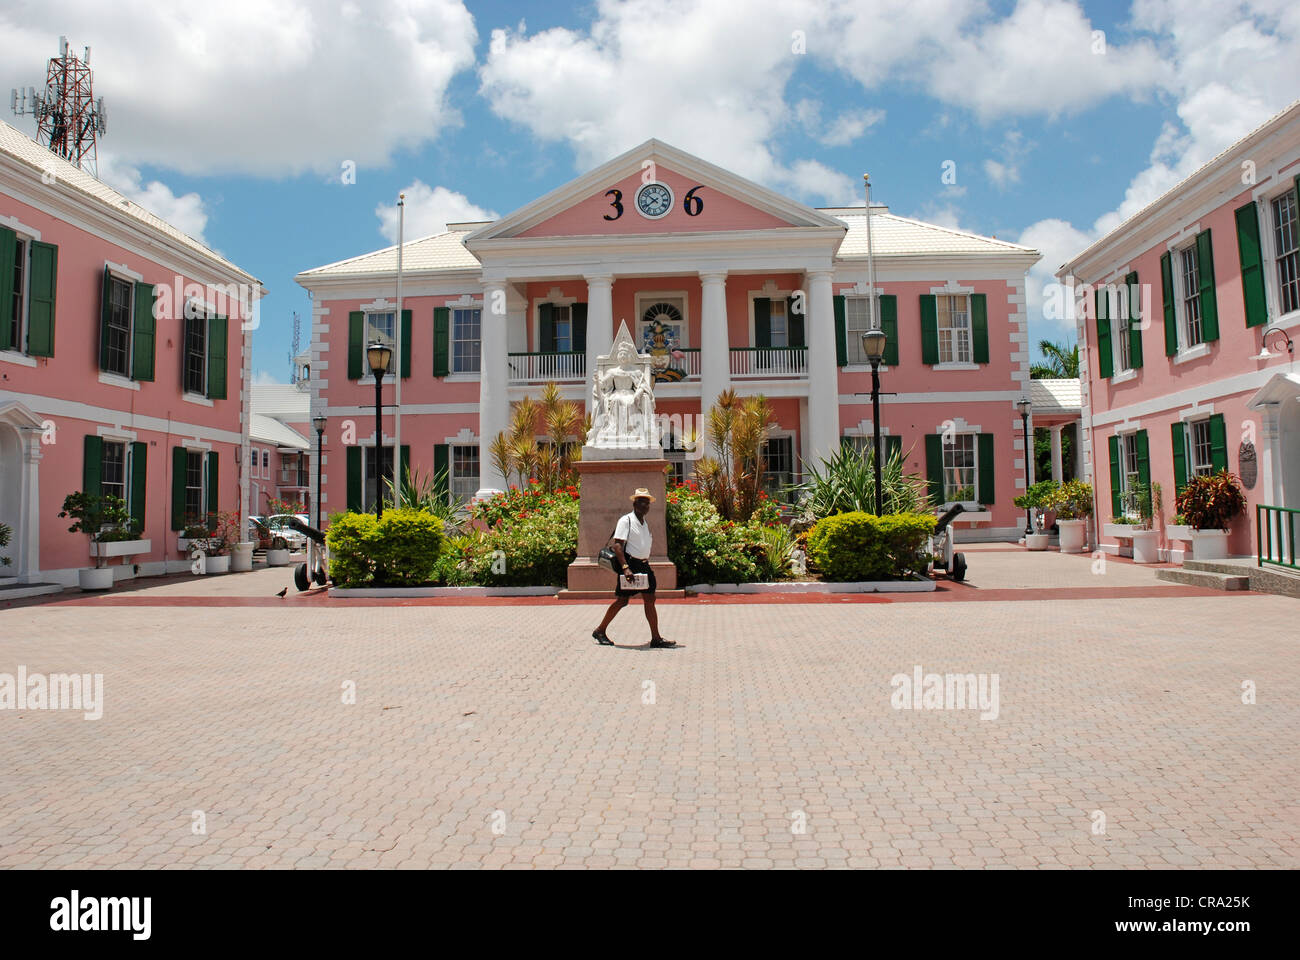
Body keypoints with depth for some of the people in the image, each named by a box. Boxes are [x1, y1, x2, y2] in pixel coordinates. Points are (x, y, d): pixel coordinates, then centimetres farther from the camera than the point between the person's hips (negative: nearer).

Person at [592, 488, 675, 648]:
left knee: (649, 600, 1)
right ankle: (599, 631, 13)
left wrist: (646, 562, 18)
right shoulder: (626, 521, -8)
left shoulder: (646, 524, 17)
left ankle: (656, 638, 2)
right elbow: (617, 545, -17)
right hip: (630, 565, -8)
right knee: (622, 600, -2)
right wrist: (625, 568, -26)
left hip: (643, 565, 8)